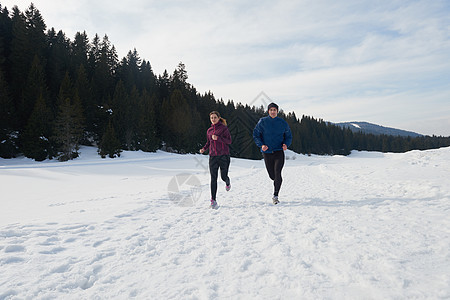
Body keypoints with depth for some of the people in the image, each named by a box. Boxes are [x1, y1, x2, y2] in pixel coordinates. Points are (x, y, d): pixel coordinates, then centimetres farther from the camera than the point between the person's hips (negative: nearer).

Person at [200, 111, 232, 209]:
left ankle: (227, 182, 41)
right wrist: (204, 148, 2)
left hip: (224, 155, -3)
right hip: (213, 156, 3)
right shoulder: (209, 130, 12)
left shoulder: (224, 128, -1)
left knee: (224, 176, 2)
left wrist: (218, 138, -19)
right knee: (213, 178, -3)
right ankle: (213, 200, 1)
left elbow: (229, 141, -7)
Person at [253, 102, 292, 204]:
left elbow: (288, 136, 13)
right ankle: (277, 181, 44)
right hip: (267, 153, 1)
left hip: (279, 152, -1)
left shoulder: (283, 123, 3)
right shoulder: (262, 122, 0)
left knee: (277, 174, -16)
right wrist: (261, 145, -13)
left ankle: (275, 195, -5)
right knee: (272, 176, 8)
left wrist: (286, 144, -8)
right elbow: (256, 135, 3)